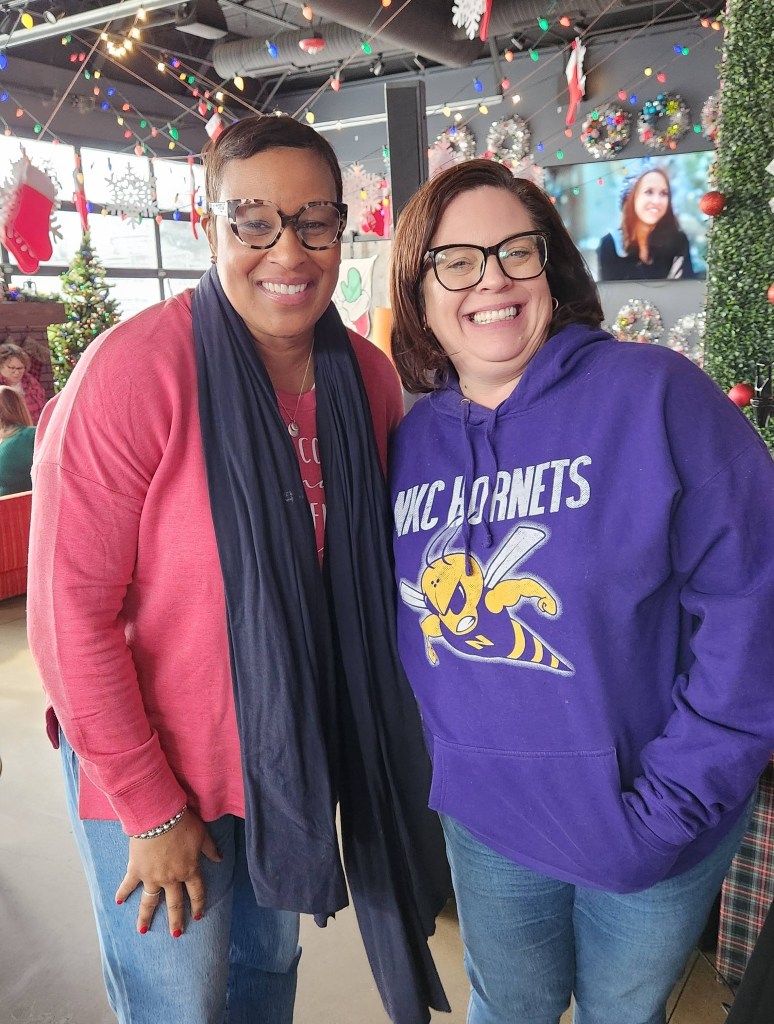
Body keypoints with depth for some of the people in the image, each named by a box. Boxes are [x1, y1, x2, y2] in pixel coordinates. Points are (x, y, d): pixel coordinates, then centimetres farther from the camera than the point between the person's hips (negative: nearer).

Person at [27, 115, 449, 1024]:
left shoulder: (369, 377, -5)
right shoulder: (133, 369, -22)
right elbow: (72, 609, -19)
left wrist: (366, 734, 5)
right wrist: (150, 806, -15)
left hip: (301, 754, 5)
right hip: (152, 768, -4)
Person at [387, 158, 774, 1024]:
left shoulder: (654, 395, -17)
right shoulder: (411, 443, -3)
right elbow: (398, 628, 6)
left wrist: (673, 800, -19)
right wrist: (435, 770, -1)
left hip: (650, 834, -2)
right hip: (484, 823, 3)